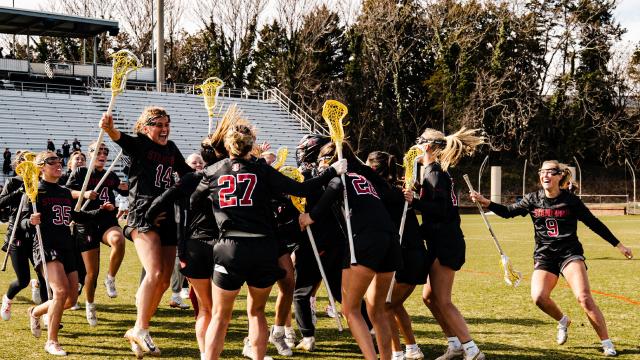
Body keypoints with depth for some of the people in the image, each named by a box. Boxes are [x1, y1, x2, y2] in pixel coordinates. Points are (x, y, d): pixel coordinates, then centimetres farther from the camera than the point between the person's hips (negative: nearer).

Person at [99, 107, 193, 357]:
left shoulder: (171, 148, 16)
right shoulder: (139, 144, -2)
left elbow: (188, 172, 32)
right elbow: (121, 139, -25)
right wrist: (109, 129, -45)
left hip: (168, 217, 7)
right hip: (143, 214, -7)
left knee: (163, 282, 4)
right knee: (155, 272, -23)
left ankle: (138, 333, 16)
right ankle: (140, 330, -16)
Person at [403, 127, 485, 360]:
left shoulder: (433, 172, -13)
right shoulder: (438, 171, 17)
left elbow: (442, 209, -22)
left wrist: (414, 202, -30)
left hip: (445, 244, -10)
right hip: (442, 243, 10)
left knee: (442, 301, -9)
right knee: (429, 296, 15)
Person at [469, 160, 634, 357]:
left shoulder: (571, 200, -3)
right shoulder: (533, 200, 4)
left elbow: (594, 223, 4)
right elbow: (507, 211, 10)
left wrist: (619, 245, 6)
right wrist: (485, 201, -7)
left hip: (570, 253, -3)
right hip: (544, 256, 3)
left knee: (584, 298, -20)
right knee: (539, 297, -20)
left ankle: (607, 344, -8)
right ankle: (563, 321, 14)